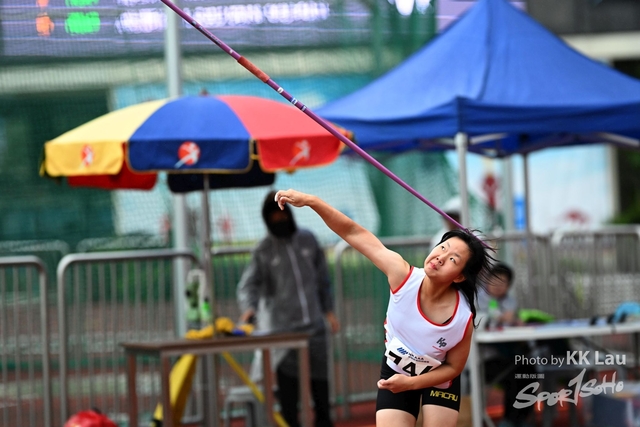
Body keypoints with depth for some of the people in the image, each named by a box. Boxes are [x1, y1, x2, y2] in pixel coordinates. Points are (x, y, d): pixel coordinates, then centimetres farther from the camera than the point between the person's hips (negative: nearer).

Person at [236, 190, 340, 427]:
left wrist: (329, 310, 13)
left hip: (313, 324, 3)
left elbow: (322, 277, 14)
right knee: (288, 379, -6)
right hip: (282, 326, -3)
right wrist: (249, 308, -29)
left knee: (319, 376, 8)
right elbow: (249, 283, -10)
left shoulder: (307, 239, 8)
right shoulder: (264, 250, -2)